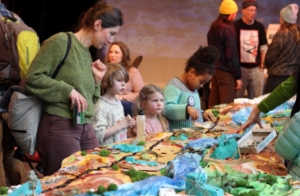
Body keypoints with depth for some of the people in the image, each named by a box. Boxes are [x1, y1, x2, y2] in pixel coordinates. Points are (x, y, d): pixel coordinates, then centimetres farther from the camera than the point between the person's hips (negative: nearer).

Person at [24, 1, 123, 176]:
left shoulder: (87, 55, 19)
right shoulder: (60, 42, -6)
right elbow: (33, 77, -12)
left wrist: (97, 80, 7)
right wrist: (68, 90, -16)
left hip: (86, 128, 8)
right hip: (61, 126, -8)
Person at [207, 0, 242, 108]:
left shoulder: (213, 28, 11)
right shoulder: (228, 29, -15)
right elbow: (232, 55, -16)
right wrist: (238, 77, -12)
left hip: (214, 70, 8)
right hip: (225, 73, -8)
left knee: (213, 104, 13)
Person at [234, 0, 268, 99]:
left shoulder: (260, 27, 8)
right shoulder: (235, 26, -3)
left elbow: (263, 48, 13)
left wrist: (262, 66, 7)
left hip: (256, 68, 3)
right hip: (240, 67, -3)